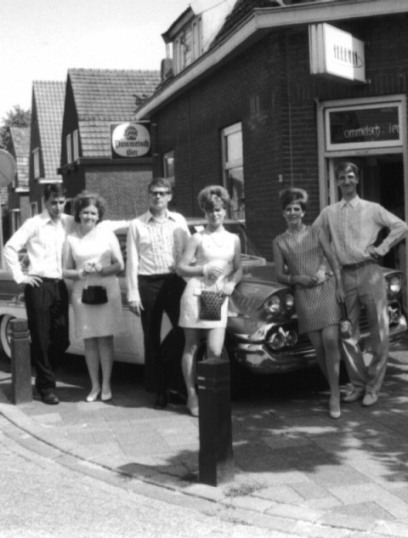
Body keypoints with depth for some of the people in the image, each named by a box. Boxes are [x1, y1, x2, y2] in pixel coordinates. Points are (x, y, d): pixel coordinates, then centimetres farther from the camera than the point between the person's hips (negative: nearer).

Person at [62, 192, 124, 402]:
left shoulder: (107, 235, 4)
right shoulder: (71, 239, 5)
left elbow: (120, 265, 3)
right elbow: (65, 271, 6)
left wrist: (101, 269, -13)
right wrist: (81, 272, -12)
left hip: (107, 289, -1)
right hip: (82, 291, 1)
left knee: (105, 338, -1)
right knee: (89, 340, 5)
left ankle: (106, 384, 9)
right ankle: (94, 385, 15)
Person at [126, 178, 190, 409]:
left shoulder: (179, 221, 9)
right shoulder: (137, 225, 4)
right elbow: (132, 262, 2)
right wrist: (133, 294, -3)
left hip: (175, 281, 1)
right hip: (148, 284, 0)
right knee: (152, 339, 6)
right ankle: (159, 390, 16)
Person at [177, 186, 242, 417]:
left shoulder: (233, 239, 13)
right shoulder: (198, 238, 3)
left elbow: (239, 269, 17)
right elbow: (182, 268, 1)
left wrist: (232, 283, -2)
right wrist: (204, 270, -13)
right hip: (196, 293, -2)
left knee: (215, 351, -8)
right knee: (191, 347, 4)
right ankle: (192, 395, 14)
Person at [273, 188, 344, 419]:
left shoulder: (316, 233, 11)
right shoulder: (279, 242, 11)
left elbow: (334, 261, 8)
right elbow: (280, 274, 11)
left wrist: (340, 286, -4)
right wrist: (298, 278, -8)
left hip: (327, 289, -1)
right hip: (304, 294, 1)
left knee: (330, 341, -14)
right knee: (318, 346, -3)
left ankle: (335, 395, -8)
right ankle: (335, 388, 14)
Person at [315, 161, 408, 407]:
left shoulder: (372, 209, 7)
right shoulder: (329, 213, 12)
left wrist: (382, 248, -3)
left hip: (370, 272, -2)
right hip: (345, 275, 2)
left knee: (379, 331, -2)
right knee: (348, 334, 4)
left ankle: (373, 387, 8)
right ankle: (358, 384, 17)